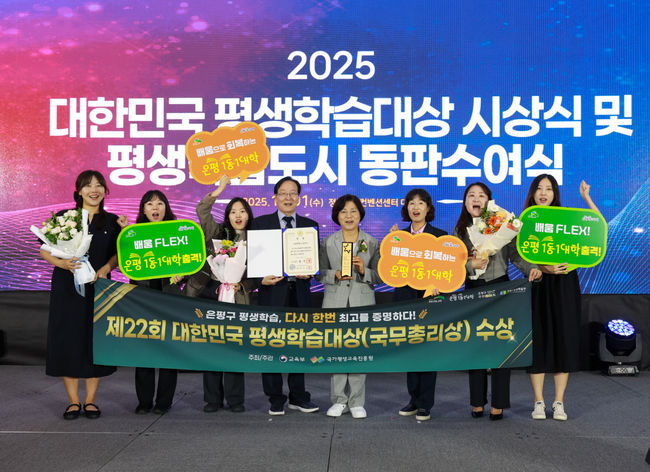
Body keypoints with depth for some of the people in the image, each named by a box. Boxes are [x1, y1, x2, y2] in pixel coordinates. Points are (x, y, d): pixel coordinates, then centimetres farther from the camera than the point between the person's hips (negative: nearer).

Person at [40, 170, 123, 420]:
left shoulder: (112, 221, 8)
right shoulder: (63, 217, 5)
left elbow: (118, 253, 7)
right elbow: (44, 249, 3)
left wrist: (105, 268, -12)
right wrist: (62, 263, -15)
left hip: (98, 287, 1)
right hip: (67, 289, -1)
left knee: (96, 341, 2)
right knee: (67, 341, 0)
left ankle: (90, 400, 13)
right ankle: (73, 401, 11)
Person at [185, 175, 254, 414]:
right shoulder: (217, 233, 10)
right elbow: (201, 210, -2)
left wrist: (241, 285, -11)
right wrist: (220, 188, -4)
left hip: (236, 298, -1)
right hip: (208, 291, 1)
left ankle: (235, 399, 10)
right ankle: (213, 399, 12)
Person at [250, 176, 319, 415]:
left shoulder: (310, 225, 11)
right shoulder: (260, 223, 5)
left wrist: (308, 273, -10)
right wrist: (261, 279, -14)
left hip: (299, 292, 2)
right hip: (272, 291, -2)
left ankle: (298, 397, 19)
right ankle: (276, 399, 12)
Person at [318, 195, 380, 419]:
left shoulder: (372, 243, 7)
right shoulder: (328, 242, 8)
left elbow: (380, 276, 5)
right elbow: (320, 273, 6)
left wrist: (364, 271, -13)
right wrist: (335, 275, -12)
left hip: (362, 302, 0)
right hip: (335, 303, 1)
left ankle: (357, 402, 8)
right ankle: (339, 400, 12)